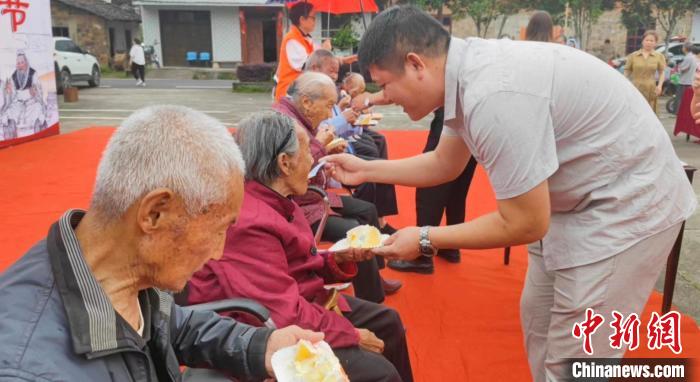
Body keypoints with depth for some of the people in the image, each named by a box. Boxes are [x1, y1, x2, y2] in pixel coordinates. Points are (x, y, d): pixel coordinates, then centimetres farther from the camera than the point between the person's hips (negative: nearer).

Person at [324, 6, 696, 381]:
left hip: (627, 204, -9)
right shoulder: (468, 72, -3)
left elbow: (525, 223, -24)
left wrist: (425, 239, -15)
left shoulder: (493, 95, -33)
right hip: (578, 201, 9)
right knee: (539, 320, 20)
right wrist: (366, 170, 12)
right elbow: (444, 164, 13)